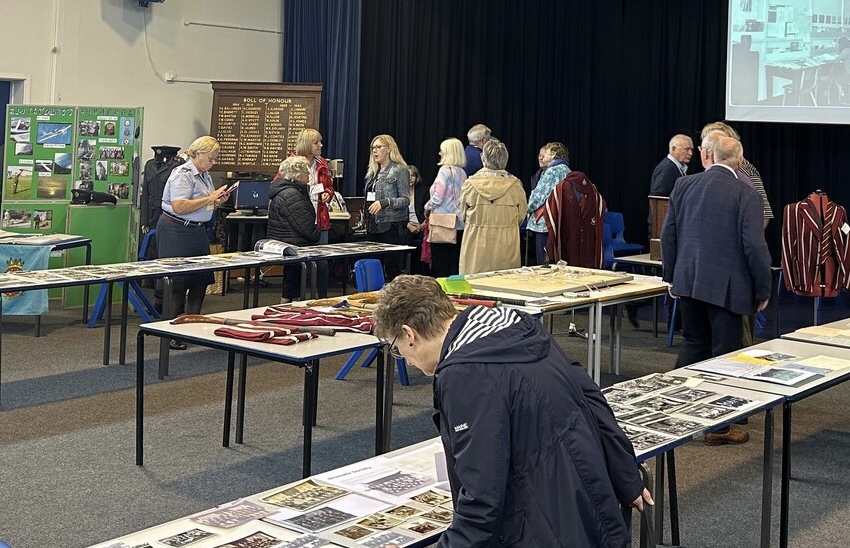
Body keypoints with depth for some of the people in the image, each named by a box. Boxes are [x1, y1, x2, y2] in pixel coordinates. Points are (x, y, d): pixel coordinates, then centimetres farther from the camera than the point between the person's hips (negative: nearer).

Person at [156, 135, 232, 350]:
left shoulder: (204, 176, 15)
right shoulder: (183, 174, -14)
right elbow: (179, 206, -25)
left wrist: (217, 202, 5)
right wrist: (209, 198, -20)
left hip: (197, 232, 9)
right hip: (176, 232, -9)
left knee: (201, 279, 9)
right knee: (177, 282, -5)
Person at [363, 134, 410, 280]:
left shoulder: (399, 170, -5)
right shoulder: (373, 172, 17)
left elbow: (406, 199, -11)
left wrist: (385, 202, -23)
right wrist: (365, 213, 15)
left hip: (390, 225, -7)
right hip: (373, 225, 7)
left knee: (391, 266, -7)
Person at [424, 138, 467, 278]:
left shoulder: (445, 170, -11)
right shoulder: (462, 172, 10)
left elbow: (438, 197, -16)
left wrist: (427, 208, 3)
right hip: (458, 223, 7)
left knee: (440, 264, -2)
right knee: (454, 263, 8)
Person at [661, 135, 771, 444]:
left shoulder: (683, 186, 2)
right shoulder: (746, 195, -11)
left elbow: (668, 235, 6)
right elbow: (755, 246, -13)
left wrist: (672, 276, 16)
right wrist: (763, 291, -3)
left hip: (688, 281, 5)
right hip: (726, 286, -5)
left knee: (693, 344, 18)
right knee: (725, 352, 4)